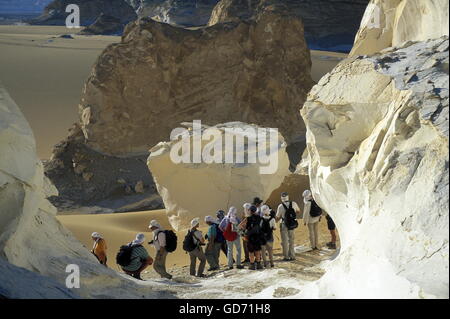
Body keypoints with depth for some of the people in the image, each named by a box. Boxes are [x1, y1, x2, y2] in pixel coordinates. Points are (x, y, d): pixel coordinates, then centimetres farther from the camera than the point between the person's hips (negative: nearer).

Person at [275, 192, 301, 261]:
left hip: (284, 225, -3)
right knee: (291, 241, 19)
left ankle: (286, 257, 17)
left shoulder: (280, 206, -19)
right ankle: (292, 256, 26)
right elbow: (298, 212, 10)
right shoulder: (294, 204, -8)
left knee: (285, 242, 11)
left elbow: (277, 218, -13)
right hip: (292, 225, 3)